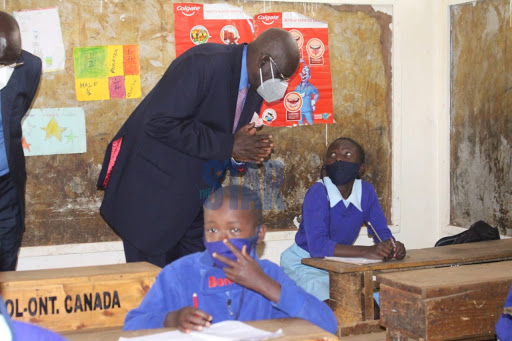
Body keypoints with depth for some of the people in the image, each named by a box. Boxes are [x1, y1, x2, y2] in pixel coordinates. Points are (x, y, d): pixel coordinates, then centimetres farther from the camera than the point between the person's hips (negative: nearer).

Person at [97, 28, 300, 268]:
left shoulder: (253, 88, 5)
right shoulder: (203, 64, -20)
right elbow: (160, 123, -28)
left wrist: (240, 155, -12)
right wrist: (227, 145, -25)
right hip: (153, 194, -7)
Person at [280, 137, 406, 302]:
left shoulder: (366, 191, -5)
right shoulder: (317, 193, -22)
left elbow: (382, 231, 3)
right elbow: (317, 245, -33)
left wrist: (393, 246, -22)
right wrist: (366, 251, -42)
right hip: (304, 266, -6)